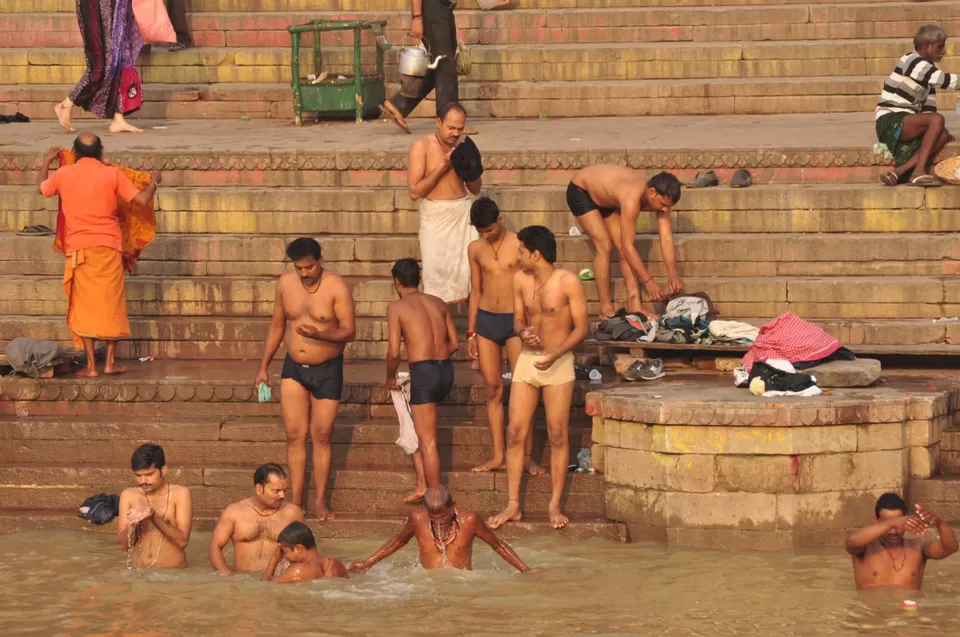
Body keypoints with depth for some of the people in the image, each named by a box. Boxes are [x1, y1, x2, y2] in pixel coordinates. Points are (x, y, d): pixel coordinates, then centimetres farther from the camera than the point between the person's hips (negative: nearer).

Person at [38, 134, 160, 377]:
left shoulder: (64, 174, 1)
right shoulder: (112, 174, -3)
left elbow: (42, 188, 22)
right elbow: (142, 200, -4)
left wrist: (47, 162, 38)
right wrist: (154, 183, 16)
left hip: (78, 248, 1)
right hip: (108, 246, -1)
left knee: (85, 305, 4)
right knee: (111, 303, 7)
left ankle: (91, 365, 1)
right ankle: (110, 362, 7)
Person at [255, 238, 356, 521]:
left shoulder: (336, 287, -15)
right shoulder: (285, 283, -1)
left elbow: (349, 331, -17)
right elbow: (277, 325, 11)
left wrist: (318, 334, -35)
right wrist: (263, 367, 11)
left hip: (327, 370, -3)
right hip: (294, 368, 3)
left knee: (322, 437, 2)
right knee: (294, 436, 1)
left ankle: (321, 501, 11)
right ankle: (296, 500, 7)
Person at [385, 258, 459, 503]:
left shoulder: (396, 308, -3)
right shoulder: (438, 303, 13)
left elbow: (394, 352, -9)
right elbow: (454, 343, 14)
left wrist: (390, 378, 8)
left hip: (423, 372, -7)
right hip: (446, 371, 7)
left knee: (428, 443, 1)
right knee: (416, 428, 24)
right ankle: (422, 484, 20)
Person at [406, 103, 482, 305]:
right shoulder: (422, 147, -6)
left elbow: (476, 188, 12)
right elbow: (414, 191, -12)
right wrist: (443, 166, -15)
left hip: (463, 214, 3)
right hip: (435, 219, -3)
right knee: (437, 280, -2)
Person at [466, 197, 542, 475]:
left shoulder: (519, 244, -5)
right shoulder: (475, 249, 7)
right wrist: (471, 333, 12)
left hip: (515, 320, -4)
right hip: (485, 320, 4)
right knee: (493, 390, 5)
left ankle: (527, 456, -3)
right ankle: (498, 455, 9)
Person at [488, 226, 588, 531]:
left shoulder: (568, 282, -13)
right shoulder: (520, 280, 3)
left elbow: (581, 327, -10)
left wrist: (555, 355, -22)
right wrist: (523, 332, -11)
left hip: (558, 363, -5)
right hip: (527, 359, 5)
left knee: (558, 435, 0)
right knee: (515, 433, 1)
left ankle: (555, 505, 9)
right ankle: (512, 505, 7)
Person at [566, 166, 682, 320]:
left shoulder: (660, 198, -21)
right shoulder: (632, 199, -43)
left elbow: (667, 239, -20)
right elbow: (627, 246, -39)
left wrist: (673, 273, -33)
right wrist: (648, 281, -38)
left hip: (605, 200, 8)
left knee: (623, 249, -5)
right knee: (604, 246, -19)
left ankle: (635, 305, -7)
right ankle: (606, 309, -14)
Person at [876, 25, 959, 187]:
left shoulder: (928, 67, 17)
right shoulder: (911, 61, -12)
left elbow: (929, 106, 15)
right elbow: (942, 80, -25)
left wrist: (936, 130, 2)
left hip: (907, 122, 9)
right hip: (890, 122, -9)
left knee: (942, 135, -15)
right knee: (937, 119, -27)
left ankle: (898, 172, -23)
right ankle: (919, 172, -30)